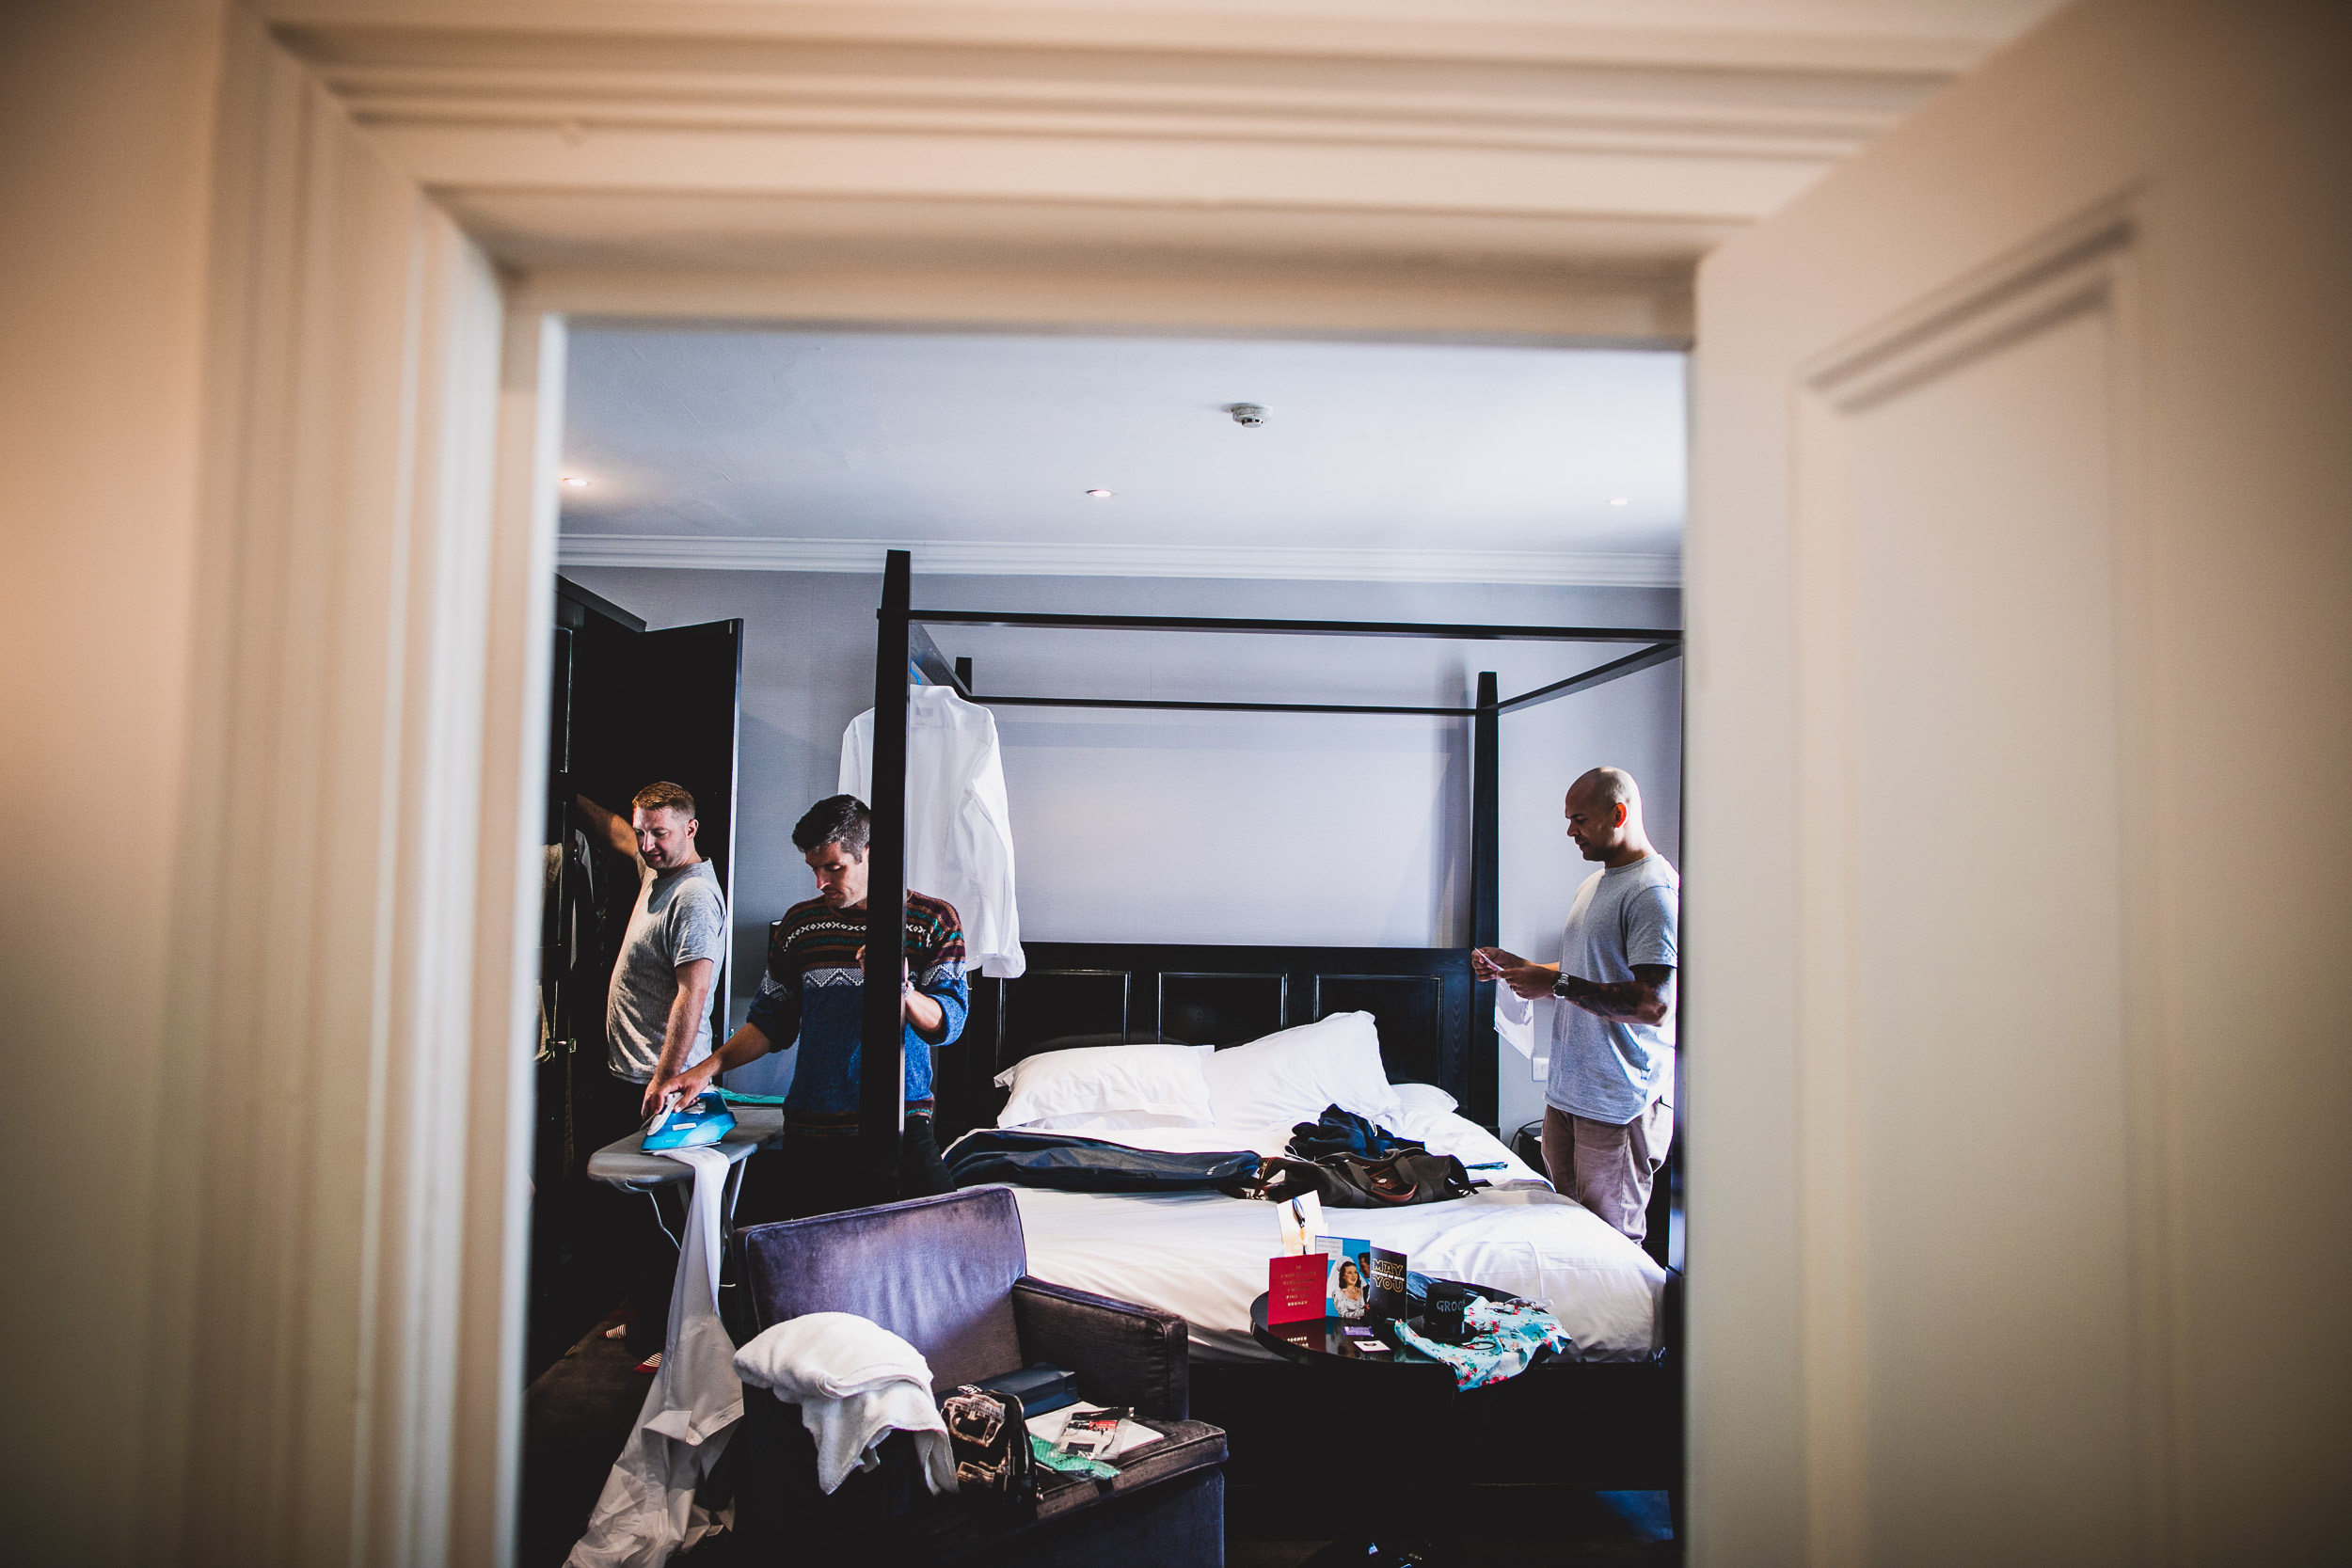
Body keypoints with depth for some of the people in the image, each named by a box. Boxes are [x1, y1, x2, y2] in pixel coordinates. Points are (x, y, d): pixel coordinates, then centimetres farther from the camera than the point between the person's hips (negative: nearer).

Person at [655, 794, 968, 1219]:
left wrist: (902, 991, -26)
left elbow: (948, 1023, -7)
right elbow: (772, 1021, 16)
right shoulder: (798, 924, 10)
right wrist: (709, 1066, 2)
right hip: (809, 1136, 3)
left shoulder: (934, 920, 0)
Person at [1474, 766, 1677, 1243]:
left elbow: (1654, 1003, -24)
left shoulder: (1655, 890, -16)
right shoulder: (1594, 885, 15)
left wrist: (1557, 984, -21)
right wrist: (1515, 967, 11)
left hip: (1620, 1100, -9)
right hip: (1568, 1090, 9)